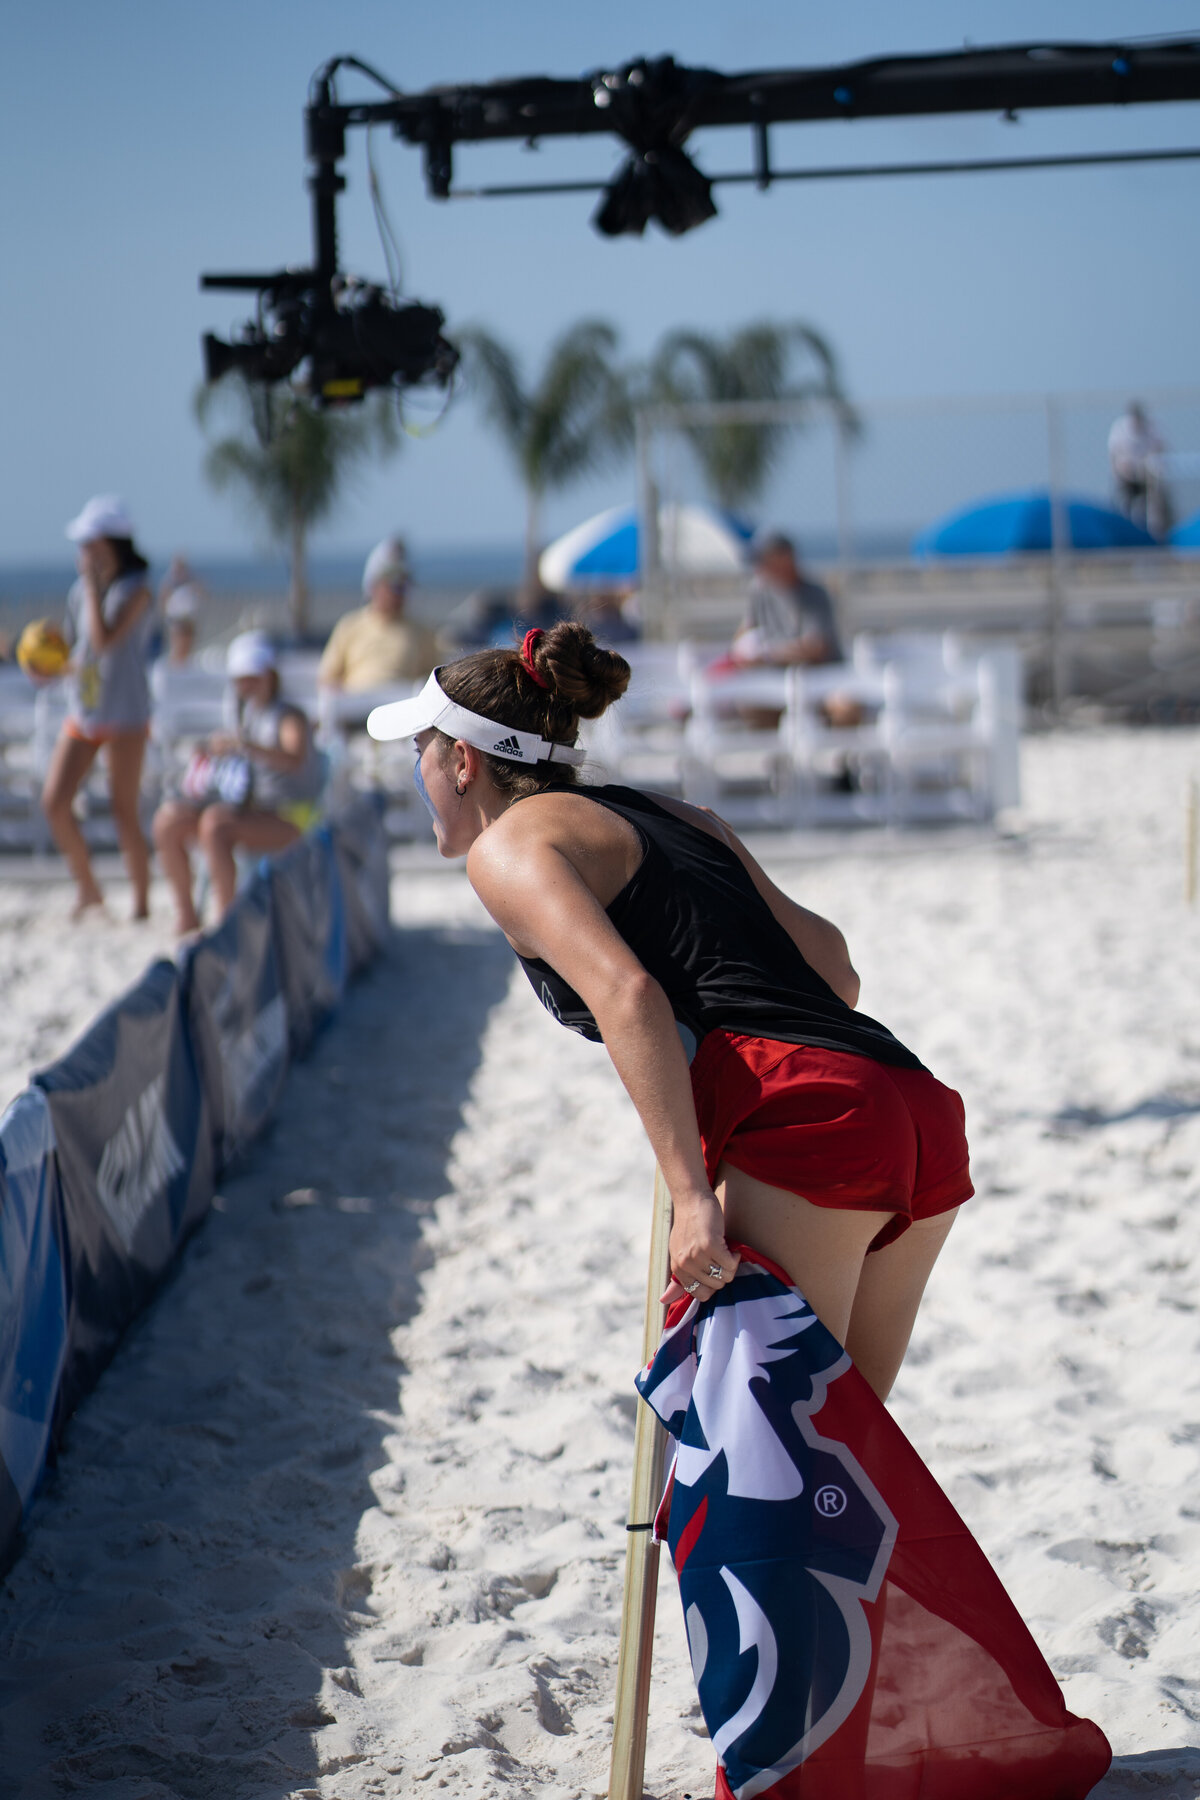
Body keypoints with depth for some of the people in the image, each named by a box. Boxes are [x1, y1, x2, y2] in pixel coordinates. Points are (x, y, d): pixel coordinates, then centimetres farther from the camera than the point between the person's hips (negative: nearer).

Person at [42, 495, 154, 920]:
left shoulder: (134, 591, -12)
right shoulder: (79, 592, 7)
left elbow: (105, 640, -26)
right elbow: (75, 651, 14)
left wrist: (92, 583, -20)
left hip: (125, 717, -6)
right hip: (82, 713, 6)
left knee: (124, 812, -1)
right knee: (54, 802, -4)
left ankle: (142, 904, 13)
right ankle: (87, 888, 14)